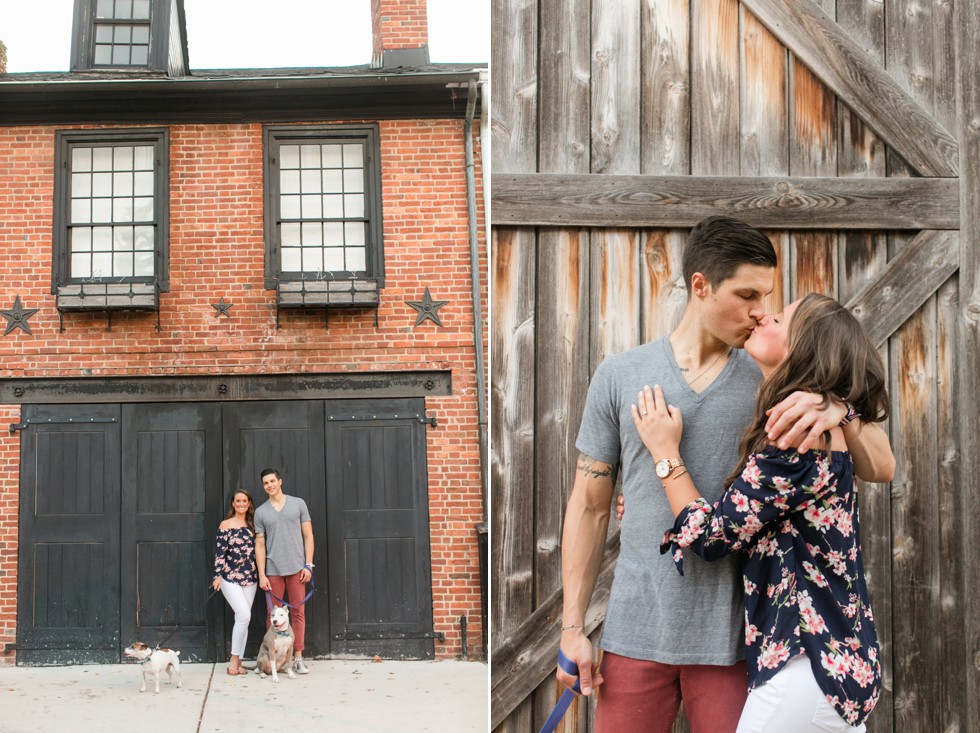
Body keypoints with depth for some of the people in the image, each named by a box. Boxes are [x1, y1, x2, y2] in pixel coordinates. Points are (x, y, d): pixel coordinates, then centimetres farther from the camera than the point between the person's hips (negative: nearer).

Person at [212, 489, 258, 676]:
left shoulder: (252, 525, 11)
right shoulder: (225, 525, -2)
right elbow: (219, 552, -6)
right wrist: (218, 575, -12)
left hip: (249, 578, 5)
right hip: (230, 578, -5)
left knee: (242, 619, 5)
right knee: (244, 615, -17)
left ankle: (238, 662, 10)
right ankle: (234, 660, -6)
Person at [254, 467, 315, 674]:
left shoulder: (298, 504, 6)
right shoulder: (260, 512, 8)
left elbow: (308, 535, 5)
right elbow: (260, 544, 6)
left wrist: (308, 564, -3)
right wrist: (261, 575, -1)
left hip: (296, 568, -1)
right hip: (273, 571, 1)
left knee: (298, 613, 0)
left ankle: (298, 657, 6)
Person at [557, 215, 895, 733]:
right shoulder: (619, 376, 3)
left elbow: (879, 466, 0)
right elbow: (589, 507, 6)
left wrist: (837, 411, -22)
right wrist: (572, 626, 2)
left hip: (733, 637, 0)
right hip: (636, 632, 0)